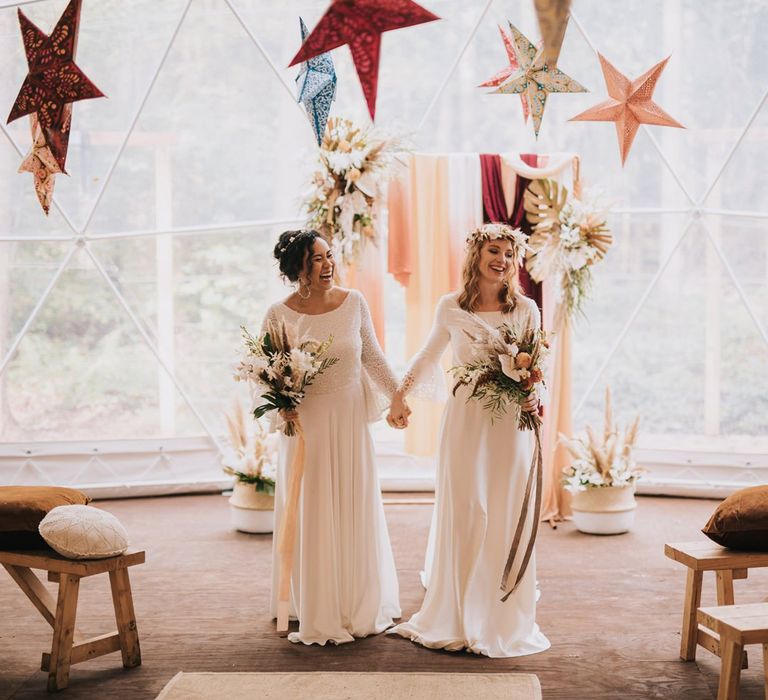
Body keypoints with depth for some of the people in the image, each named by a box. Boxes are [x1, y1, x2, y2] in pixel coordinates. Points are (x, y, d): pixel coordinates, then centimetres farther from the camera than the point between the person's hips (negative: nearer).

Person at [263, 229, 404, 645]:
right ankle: (316, 614, 13)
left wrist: (398, 396, 3)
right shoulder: (279, 315, -8)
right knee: (311, 517, 3)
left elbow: (372, 356, 8)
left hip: (350, 421, 2)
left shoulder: (354, 303, -1)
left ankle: (360, 607, 22)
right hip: (305, 423, -2)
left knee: (356, 513, 8)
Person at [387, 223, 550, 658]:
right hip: (465, 423, 1)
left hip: (511, 425, -1)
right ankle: (456, 618, 16)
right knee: (461, 518, 5)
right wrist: (401, 394, 13)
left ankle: (502, 623, 15)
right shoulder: (450, 308, 3)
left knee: (506, 520, 3)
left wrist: (534, 397, -15)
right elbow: (429, 355, 18)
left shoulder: (526, 310, 1)